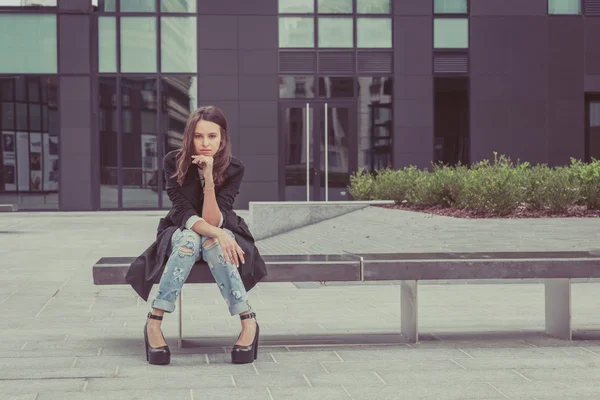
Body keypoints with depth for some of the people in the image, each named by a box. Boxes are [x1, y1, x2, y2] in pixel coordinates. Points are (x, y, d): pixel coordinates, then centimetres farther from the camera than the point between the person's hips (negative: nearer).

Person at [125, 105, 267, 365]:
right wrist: (216, 233, -39)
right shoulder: (174, 163, -16)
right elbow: (183, 213, -22)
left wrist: (208, 178, -36)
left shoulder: (233, 168, -17)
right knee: (189, 240, -37)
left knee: (211, 243, -36)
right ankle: (153, 323, -34)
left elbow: (213, 221, -24)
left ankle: (248, 322, -34)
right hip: (181, 233, 0)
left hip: (222, 233, 0)